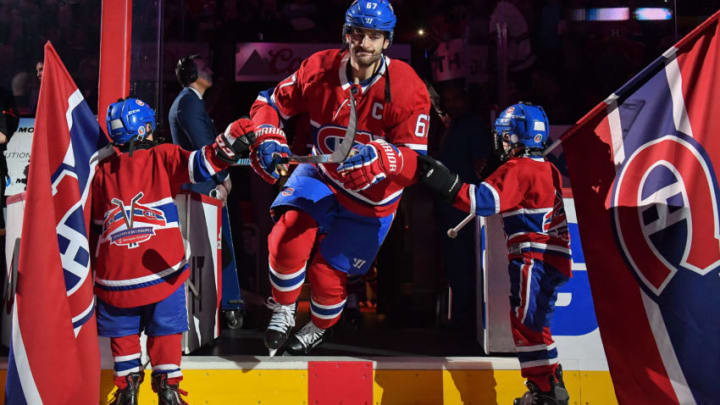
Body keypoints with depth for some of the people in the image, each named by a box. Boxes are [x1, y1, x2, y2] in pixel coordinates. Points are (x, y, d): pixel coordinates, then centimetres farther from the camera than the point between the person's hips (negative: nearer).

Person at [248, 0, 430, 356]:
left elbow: (414, 161, -23)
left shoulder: (407, 89, -22)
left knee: (328, 270, 4)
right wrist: (268, 140, -23)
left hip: (372, 193, -2)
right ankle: (282, 312, 9)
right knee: (288, 237, -22)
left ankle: (318, 329, 40)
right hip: (321, 173, 2)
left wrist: (376, 155, -43)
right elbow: (270, 102, -3)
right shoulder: (320, 68, -15)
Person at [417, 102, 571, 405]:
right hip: (552, 261, 10)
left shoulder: (518, 169, -12)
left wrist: (448, 185, -31)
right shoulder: (547, 169, 17)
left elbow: (486, 200, -26)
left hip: (534, 259, -10)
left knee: (526, 323, -7)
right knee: (534, 324, 17)